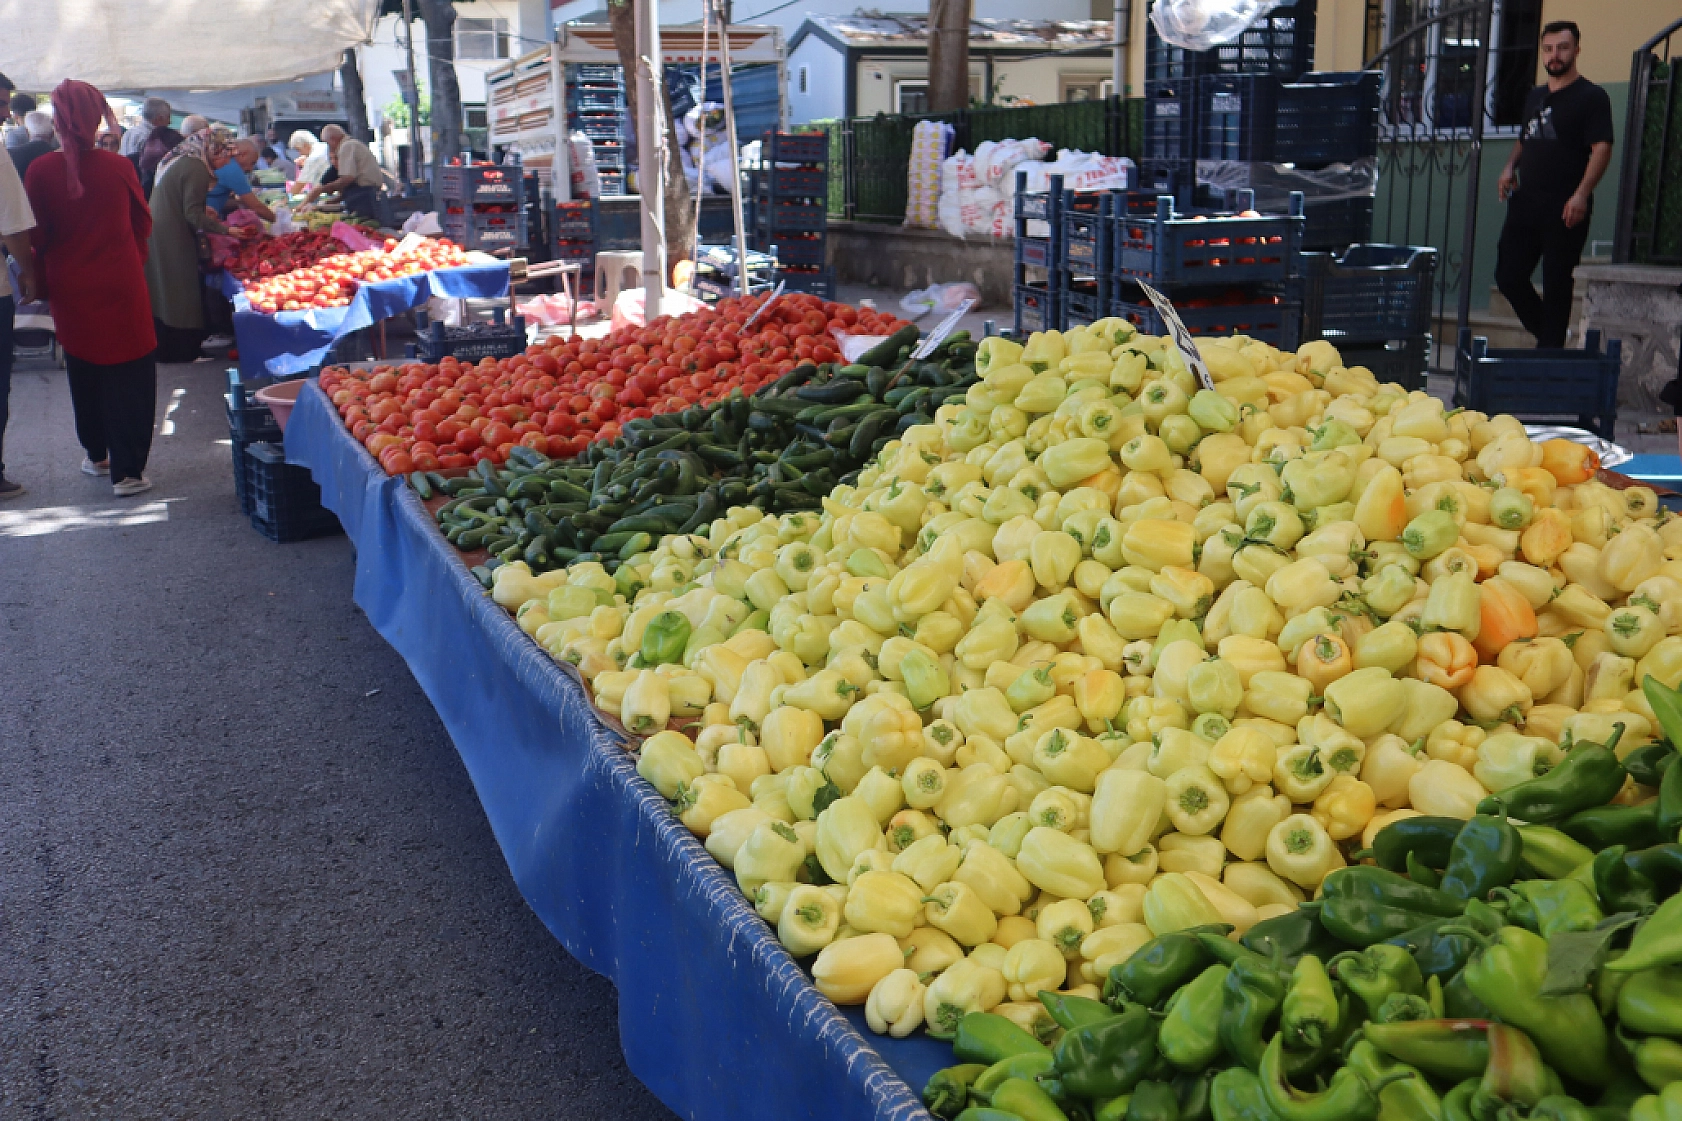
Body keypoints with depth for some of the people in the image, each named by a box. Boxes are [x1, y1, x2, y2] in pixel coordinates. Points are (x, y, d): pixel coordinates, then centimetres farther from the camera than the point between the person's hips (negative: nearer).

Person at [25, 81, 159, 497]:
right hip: (122, 285, -1)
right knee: (128, 376, 4)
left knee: (84, 373, 19)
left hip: (71, 290, 1)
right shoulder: (119, 166, -8)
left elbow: (37, 236, -5)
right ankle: (127, 470, 3)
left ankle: (96, 454, 33)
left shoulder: (41, 170, -10)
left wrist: (43, 281, 11)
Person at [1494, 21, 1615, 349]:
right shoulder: (1535, 97, 18)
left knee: (1556, 285, -3)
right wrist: (1510, 168, 7)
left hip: (1564, 208, -7)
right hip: (1526, 202, 7)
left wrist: (1582, 193, -25)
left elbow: (1602, 148, -12)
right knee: (1507, 275, 5)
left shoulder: (1591, 97, -4)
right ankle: (1546, 332, 24)